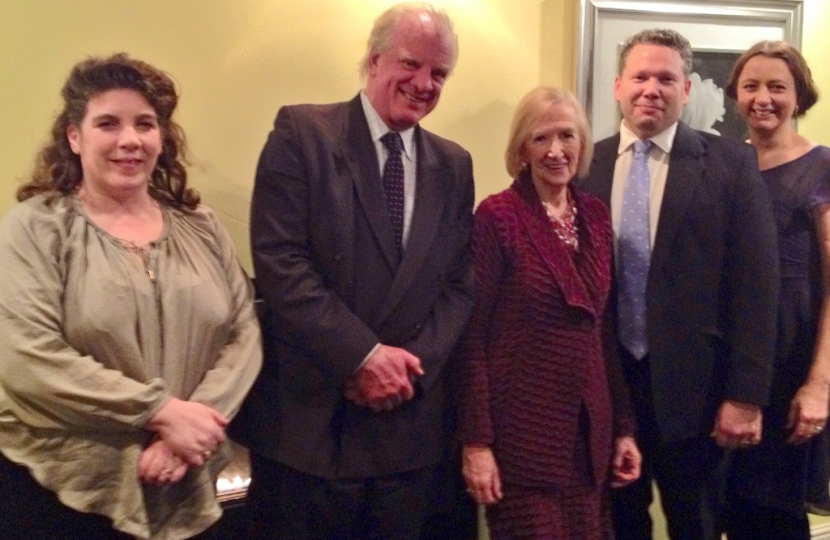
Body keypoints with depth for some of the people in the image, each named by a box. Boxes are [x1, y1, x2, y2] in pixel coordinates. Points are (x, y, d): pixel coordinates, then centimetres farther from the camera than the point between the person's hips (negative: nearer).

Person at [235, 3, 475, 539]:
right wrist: (363, 356, -16)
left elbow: (460, 284, 7)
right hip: (307, 415, -4)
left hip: (410, 421, 5)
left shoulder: (453, 165, 10)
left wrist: (412, 364, -8)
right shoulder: (302, 132, -5)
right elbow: (279, 262, -13)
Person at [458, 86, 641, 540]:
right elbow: (472, 335, -11)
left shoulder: (596, 216, 7)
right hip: (521, 430, -5)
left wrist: (624, 426, 9)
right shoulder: (497, 215, -10)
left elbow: (605, 329, 10)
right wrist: (476, 441, -14)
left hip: (589, 429, 6)